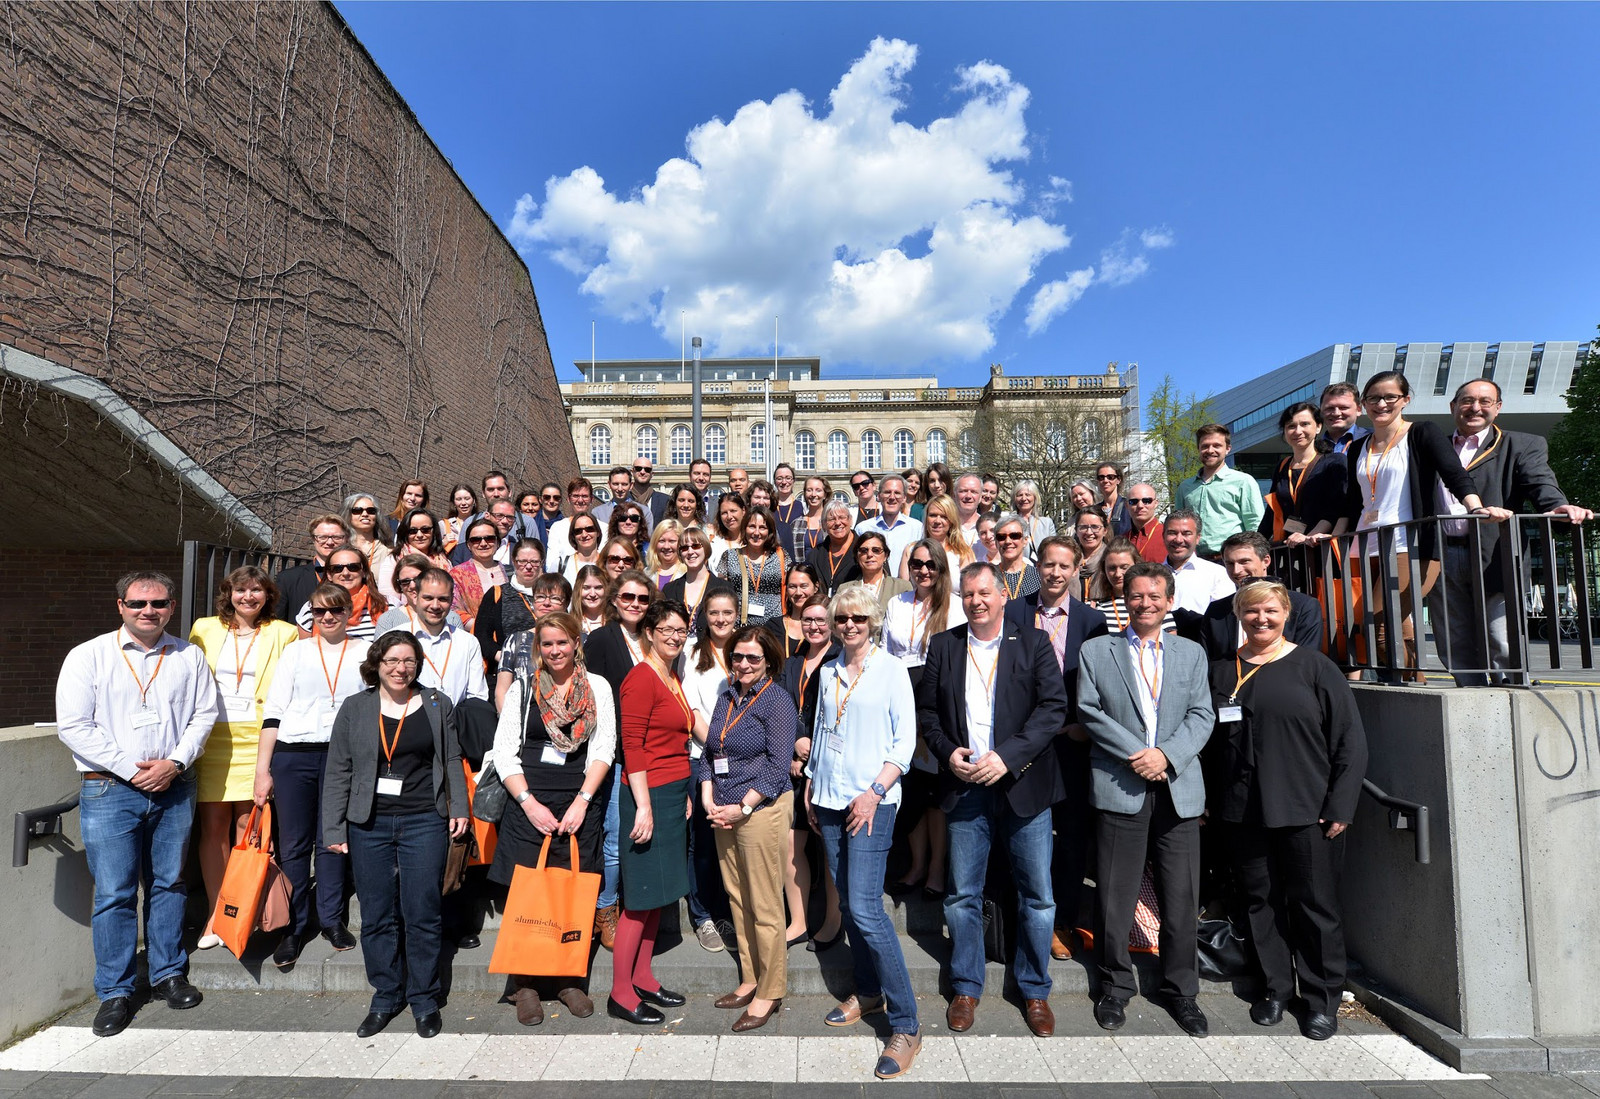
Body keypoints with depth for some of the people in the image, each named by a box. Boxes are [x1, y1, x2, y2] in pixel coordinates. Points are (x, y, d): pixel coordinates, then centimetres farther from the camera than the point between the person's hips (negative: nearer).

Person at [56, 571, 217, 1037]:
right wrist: (130, 768, -13)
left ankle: (167, 973, 26)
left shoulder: (188, 657, 5)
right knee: (114, 894, 1)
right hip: (109, 790, -2)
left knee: (169, 884, 12)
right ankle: (115, 992, 15)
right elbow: (73, 726, -7)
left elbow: (204, 714, 5)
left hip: (174, 787, 2)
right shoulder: (88, 656, -3)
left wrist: (175, 762, -9)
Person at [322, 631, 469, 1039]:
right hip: (369, 826, 1)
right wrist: (333, 829, 3)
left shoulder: (437, 705, 5)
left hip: (424, 822, -1)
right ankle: (385, 998, 26)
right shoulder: (354, 708, 4)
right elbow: (338, 772, 6)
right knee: (377, 916, 9)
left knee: (422, 914, 2)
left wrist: (458, 808, 3)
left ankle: (425, 1001, 18)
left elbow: (452, 762, 10)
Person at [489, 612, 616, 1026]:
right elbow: (503, 752, 2)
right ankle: (525, 987, 16)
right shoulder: (522, 686, 4)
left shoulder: (597, 687, 5)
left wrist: (581, 802, -9)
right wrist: (529, 803, -8)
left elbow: (604, 749, 0)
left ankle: (571, 981, 21)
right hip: (527, 805, 0)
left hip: (579, 805, 1)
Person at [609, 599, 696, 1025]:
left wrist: (686, 795, 15)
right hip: (650, 796, -9)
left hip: (674, 795, 9)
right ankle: (620, 993, 12)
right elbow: (632, 748, -18)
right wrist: (643, 807, -20)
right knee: (641, 897, -1)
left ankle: (642, 978, 28)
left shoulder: (673, 679, 13)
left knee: (659, 894, 15)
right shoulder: (641, 678, -14)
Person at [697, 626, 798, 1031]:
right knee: (737, 899, 15)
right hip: (724, 812, 7)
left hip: (761, 810, -7)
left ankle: (770, 991, 15)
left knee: (765, 905, 1)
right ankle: (750, 980, 30)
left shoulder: (777, 701, -9)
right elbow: (709, 750, 13)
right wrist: (709, 798, 1)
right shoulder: (726, 696, 10)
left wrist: (741, 808, -15)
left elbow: (777, 765, -13)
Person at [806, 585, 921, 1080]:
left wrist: (875, 791, -15)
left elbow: (905, 739, -7)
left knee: (865, 909, -11)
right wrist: (810, 787, 14)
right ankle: (867, 992, 31)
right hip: (830, 799, 5)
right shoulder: (827, 673, 10)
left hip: (872, 802, -5)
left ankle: (905, 1025, 0)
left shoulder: (891, 669, -5)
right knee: (847, 903, 12)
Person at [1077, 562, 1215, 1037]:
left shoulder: (1192, 653, 12)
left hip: (1179, 789, 2)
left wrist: (1166, 754, -11)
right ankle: (1115, 988, 23)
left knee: (1181, 899, 8)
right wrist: (1135, 755, -12)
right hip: (1119, 787, -2)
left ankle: (1181, 991, 27)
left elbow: (1201, 716, 5)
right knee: (1114, 897, 5)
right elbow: (1090, 711, -2)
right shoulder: (1096, 651, 6)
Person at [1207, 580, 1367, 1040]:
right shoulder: (1222, 670, 6)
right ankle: (1276, 987, 28)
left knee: (1315, 903, 7)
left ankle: (1323, 999, 24)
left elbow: (1349, 740, -3)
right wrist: (1211, 800, 3)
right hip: (1245, 811, 3)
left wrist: (1340, 806, -8)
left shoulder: (1314, 666, -2)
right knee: (1261, 900, 12)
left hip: (1306, 811, -2)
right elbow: (1211, 738, 9)